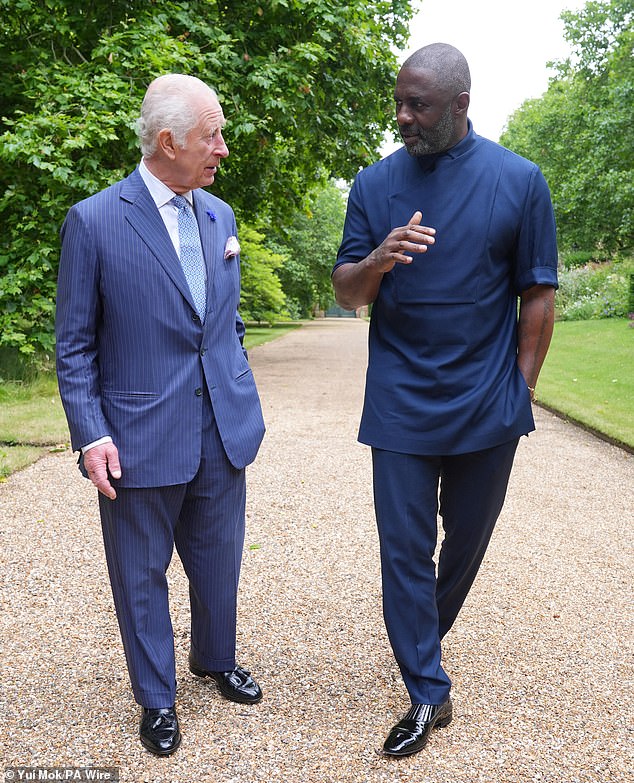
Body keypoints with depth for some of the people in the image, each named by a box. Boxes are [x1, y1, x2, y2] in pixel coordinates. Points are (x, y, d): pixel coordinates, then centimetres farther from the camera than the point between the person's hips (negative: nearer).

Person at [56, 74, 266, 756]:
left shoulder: (219, 214, 7)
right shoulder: (93, 221, -10)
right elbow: (74, 346, -6)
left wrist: (243, 400, 13)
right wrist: (91, 435, -14)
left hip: (222, 430, 5)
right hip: (141, 437, -4)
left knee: (218, 561, 19)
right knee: (142, 574, 12)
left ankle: (216, 660, 46)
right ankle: (156, 698, 35)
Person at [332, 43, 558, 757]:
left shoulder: (519, 181, -3)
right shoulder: (375, 184, 2)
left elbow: (537, 294, 1)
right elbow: (346, 293, 2)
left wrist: (521, 389, -1)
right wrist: (377, 261, -20)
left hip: (486, 404, 0)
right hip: (401, 403, 1)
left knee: (468, 536, 16)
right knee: (404, 546, 2)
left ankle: (427, 634, 44)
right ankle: (427, 693, 17)